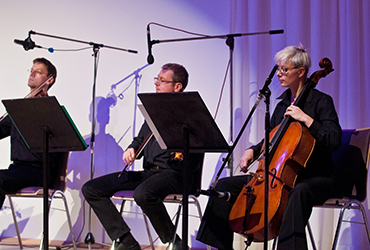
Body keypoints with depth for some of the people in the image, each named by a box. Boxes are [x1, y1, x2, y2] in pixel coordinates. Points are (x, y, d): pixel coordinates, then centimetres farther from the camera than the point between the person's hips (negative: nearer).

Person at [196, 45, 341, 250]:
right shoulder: (283, 104, 14)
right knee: (226, 186, -4)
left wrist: (305, 118, -24)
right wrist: (252, 151, 5)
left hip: (315, 178, -7)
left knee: (298, 192, -44)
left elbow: (334, 139, -20)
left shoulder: (321, 101, -6)